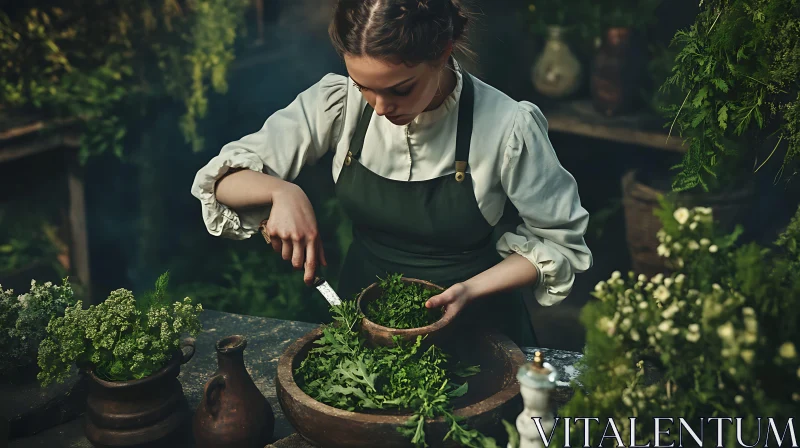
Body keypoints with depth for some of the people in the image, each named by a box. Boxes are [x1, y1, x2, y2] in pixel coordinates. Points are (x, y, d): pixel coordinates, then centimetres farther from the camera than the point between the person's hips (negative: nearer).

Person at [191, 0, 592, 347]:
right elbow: (224, 179, -6)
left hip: (473, 322, -1)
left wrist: (472, 290, -21)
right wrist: (281, 191, -27)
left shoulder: (507, 127, -20)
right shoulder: (340, 102, -13)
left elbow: (560, 241, -7)